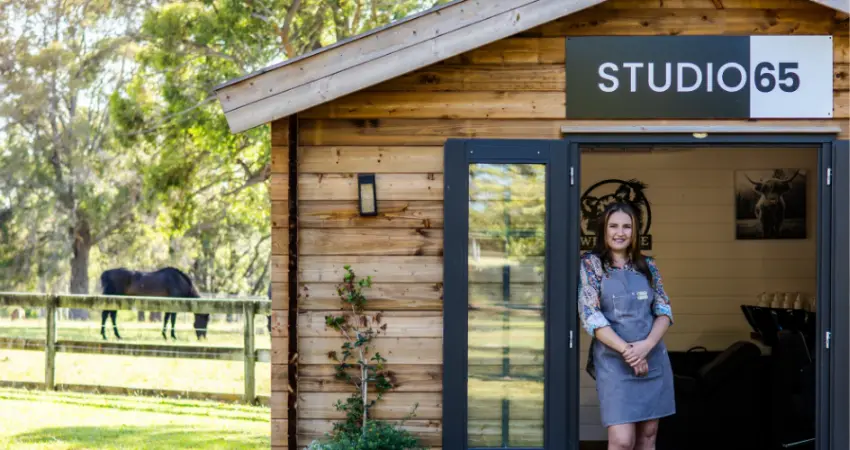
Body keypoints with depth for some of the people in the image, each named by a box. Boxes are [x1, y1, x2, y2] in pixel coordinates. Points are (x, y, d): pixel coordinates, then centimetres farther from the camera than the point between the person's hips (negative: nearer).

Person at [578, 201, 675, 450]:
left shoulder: (647, 266, 10)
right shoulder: (591, 264, -2)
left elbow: (664, 311, 6)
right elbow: (590, 317, -9)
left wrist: (647, 345, -13)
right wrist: (626, 351, -16)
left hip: (653, 359, 4)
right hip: (614, 361, -4)